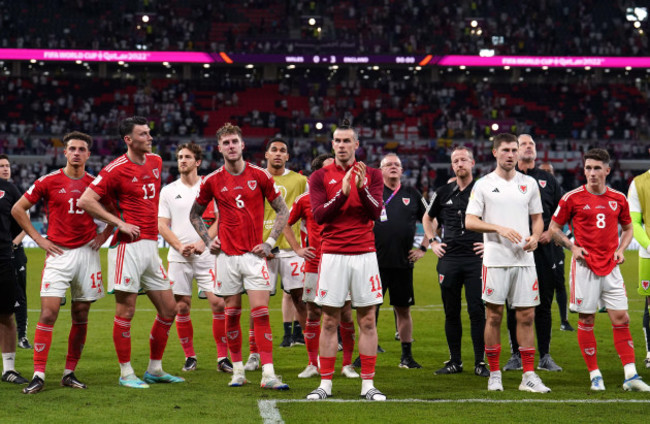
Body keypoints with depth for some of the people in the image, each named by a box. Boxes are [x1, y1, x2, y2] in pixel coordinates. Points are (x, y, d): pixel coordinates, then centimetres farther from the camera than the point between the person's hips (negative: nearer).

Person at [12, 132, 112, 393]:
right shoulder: (49, 181, -1)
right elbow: (18, 209, 4)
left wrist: (103, 235, 6)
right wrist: (38, 239, -1)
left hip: (87, 253, 3)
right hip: (59, 253, -3)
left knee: (81, 316, 5)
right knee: (48, 313, -12)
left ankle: (70, 373, 14)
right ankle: (39, 375, -10)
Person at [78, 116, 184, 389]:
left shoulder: (156, 162, 12)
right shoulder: (116, 169, -10)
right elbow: (86, 201, -13)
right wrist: (119, 223, -14)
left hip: (150, 245, 8)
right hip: (128, 246, -8)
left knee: (168, 309, 8)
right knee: (126, 310, -4)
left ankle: (155, 369, 19)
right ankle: (126, 373, 5)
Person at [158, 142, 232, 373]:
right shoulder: (168, 191, 9)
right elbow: (162, 225, 6)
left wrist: (202, 243, -12)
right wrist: (180, 246, -9)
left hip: (207, 256, -1)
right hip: (178, 258, 1)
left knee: (219, 303, -9)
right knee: (182, 307, 1)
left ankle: (222, 356, 0)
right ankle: (189, 356, 15)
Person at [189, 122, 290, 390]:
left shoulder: (260, 176, 0)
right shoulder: (212, 181, 4)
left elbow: (282, 211, 7)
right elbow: (195, 214, 18)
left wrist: (270, 242, -2)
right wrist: (208, 241, 5)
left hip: (254, 254, -1)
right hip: (227, 255, 2)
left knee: (260, 312, -9)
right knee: (232, 313, 5)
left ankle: (268, 374, -12)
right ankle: (237, 370, 16)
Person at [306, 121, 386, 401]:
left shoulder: (371, 175, 7)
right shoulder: (320, 177, 5)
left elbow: (376, 213, -5)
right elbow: (319, 215, -7)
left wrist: (362, 187, -20)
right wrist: (343, 191, -17)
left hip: (364, 254, 1)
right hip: (333, 255, -1)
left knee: (367, 321, 1)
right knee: (330, 321, 1)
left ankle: (368, 385, 6)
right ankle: (325, 383, 7)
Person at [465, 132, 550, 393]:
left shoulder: (529, 183, 11)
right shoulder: (483, 185, 1)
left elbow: (537, 217, 17)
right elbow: (470, 221, -3)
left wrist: (535, 237, -3)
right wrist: (499, 229, -16)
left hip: (524, 260, 3)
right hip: (495, 260, -3)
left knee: (526, 316, 1)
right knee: (494, 316, 1)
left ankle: (529, 376, 5)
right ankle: (494, 374, 10)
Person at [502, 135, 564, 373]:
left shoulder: (547, 180, 14)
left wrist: (550, 232, -1)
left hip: (544, 248, 2)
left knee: (544, 304, 3)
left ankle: (545, 356, 10)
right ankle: (516, 355, 9)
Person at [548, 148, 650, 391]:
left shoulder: (618, 199, 7)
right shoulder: (572, 198, -2)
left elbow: (628, 228, 21)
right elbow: (554, 228, 5)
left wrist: (621, 249, 3)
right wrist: (572, 247, -9)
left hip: (611, 266, 3)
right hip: (585, 266, -3)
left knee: (621, 319, -2)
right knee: (586, 320, 0)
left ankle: (630, 376, 0)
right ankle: (595, 376, 9)